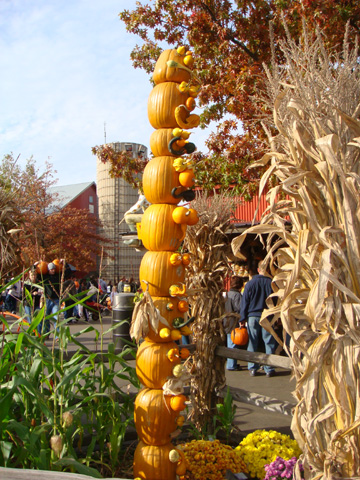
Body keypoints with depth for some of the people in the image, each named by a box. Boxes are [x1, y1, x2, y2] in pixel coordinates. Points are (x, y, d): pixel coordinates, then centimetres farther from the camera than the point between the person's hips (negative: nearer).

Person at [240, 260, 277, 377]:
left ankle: (252, 368, 11)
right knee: (269, 342, 5)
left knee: (252, 342, 9)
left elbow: (244, 302, 1)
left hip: (252, 316, 1)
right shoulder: (271, 283, -4)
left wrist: (242, 319, 5)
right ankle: (269, 369, 6)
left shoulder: (250, 283, -1)